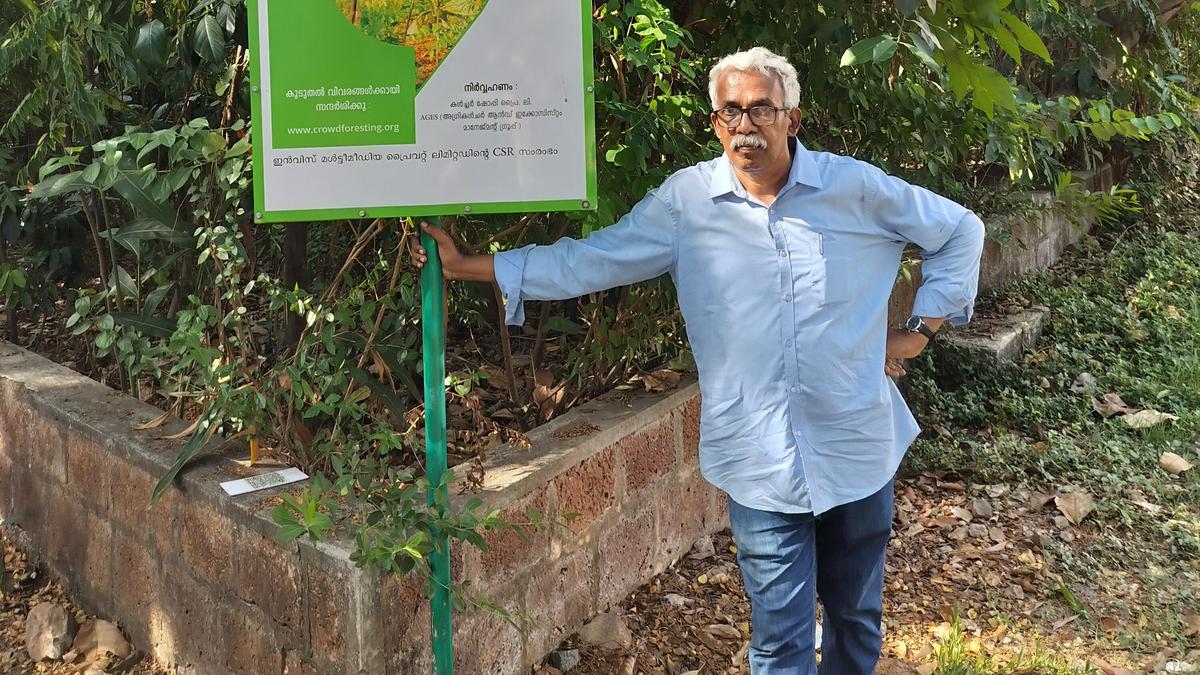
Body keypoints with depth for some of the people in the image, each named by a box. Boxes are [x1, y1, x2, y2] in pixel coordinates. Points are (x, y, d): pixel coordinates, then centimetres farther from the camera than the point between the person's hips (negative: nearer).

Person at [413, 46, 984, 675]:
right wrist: (465, 265, -3)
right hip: (761, 463, -1)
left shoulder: (856, 186, -3)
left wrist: (921, 328, 4)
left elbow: (959, 230, 10)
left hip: (858, 451, 2)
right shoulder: (685, 201, -3)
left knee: (857, 617, 19)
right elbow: (585, 262, -1)